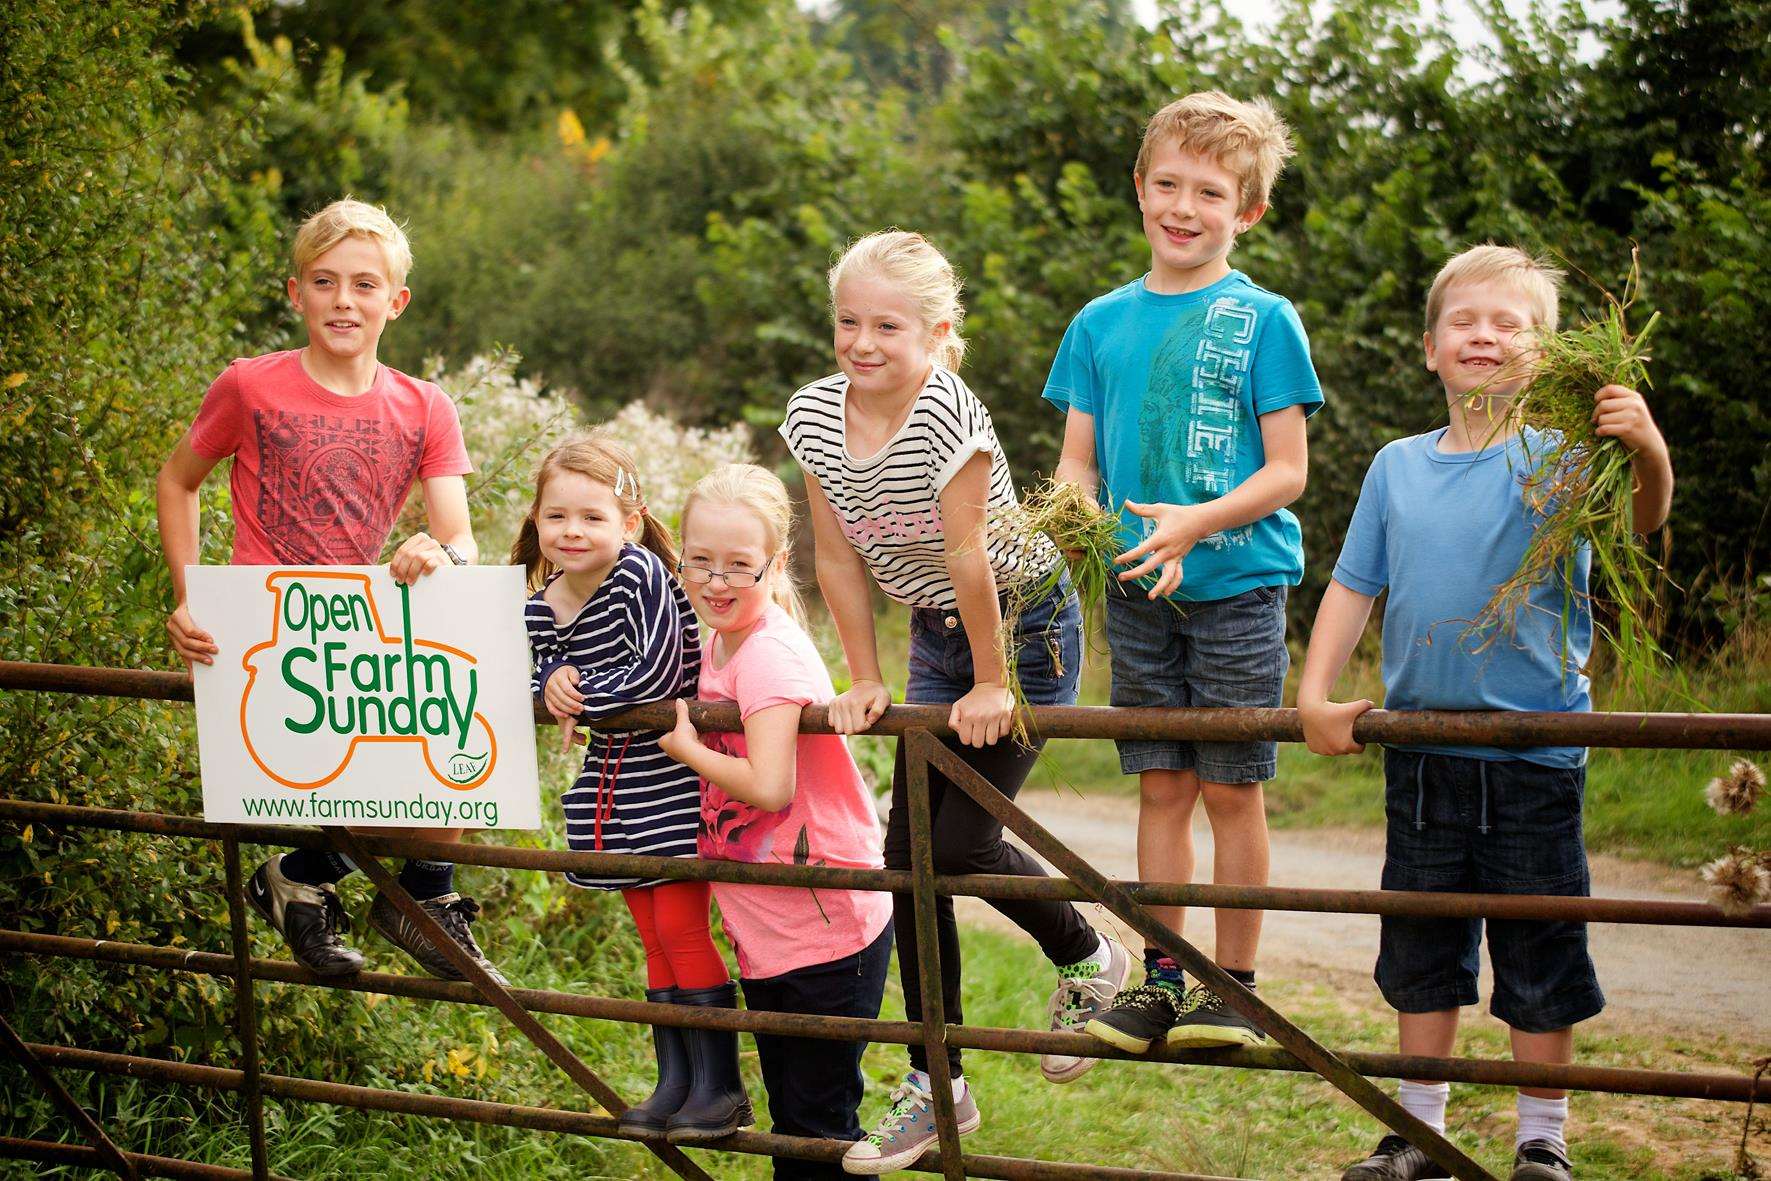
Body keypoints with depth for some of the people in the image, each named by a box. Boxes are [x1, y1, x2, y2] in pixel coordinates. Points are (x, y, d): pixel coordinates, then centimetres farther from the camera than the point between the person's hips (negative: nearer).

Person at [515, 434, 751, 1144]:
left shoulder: (640, 574, -19)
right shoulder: (539, 608, 1)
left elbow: (660, 672, -25)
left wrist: (582, 699, -16)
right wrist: (553, 684, -9)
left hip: (676, 776, -7)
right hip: (616, 781, 7)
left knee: (679, 924, -7)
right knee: (654, 937, 12)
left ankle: (720, 1085, 3)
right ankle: (674, 1081, 20)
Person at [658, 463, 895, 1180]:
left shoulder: (769, 654, -22)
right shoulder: (714, 642, 5)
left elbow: (768, 785, -32)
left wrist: (684, 745, -16)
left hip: (827, 931, -9)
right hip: (763, 932, 9)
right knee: (791, 1118, 19)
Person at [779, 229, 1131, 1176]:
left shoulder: (946, 414, -28)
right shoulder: (815, 415, -8)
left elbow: (968, 555, -25)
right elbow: (839, 560, -2)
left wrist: (992, 685, -21)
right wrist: (863, 682, 0)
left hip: (1024, 625, -6)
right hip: (935, 633, 7)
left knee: (961, 840, -8)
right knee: (908, 849, 1)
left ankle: (1089, 962, 22)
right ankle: (935, 1086, 10)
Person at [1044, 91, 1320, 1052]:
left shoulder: (1261, 321, -4)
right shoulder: (1102, 323, 8)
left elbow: (1286, 471, -7)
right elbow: (1079, 460, 10)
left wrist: (1197, 523, -21)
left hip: (1238, 586, -3)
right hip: (1139, 589, 3)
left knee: (1231, 788, 2)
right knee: (1161, 786, 8)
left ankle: (1234, 986, 12)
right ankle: (1162, 977, 17)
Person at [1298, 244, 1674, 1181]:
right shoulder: (1397, 468, 5)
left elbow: (1636, 517, -24)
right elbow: (1352, 587, 9)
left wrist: (1649, 456, -45)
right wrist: (1315, 694, 0)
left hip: (1533, 756, -4)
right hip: (1420, 751, 4)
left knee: (1540, 956, 6)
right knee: (1420, 948, 14)